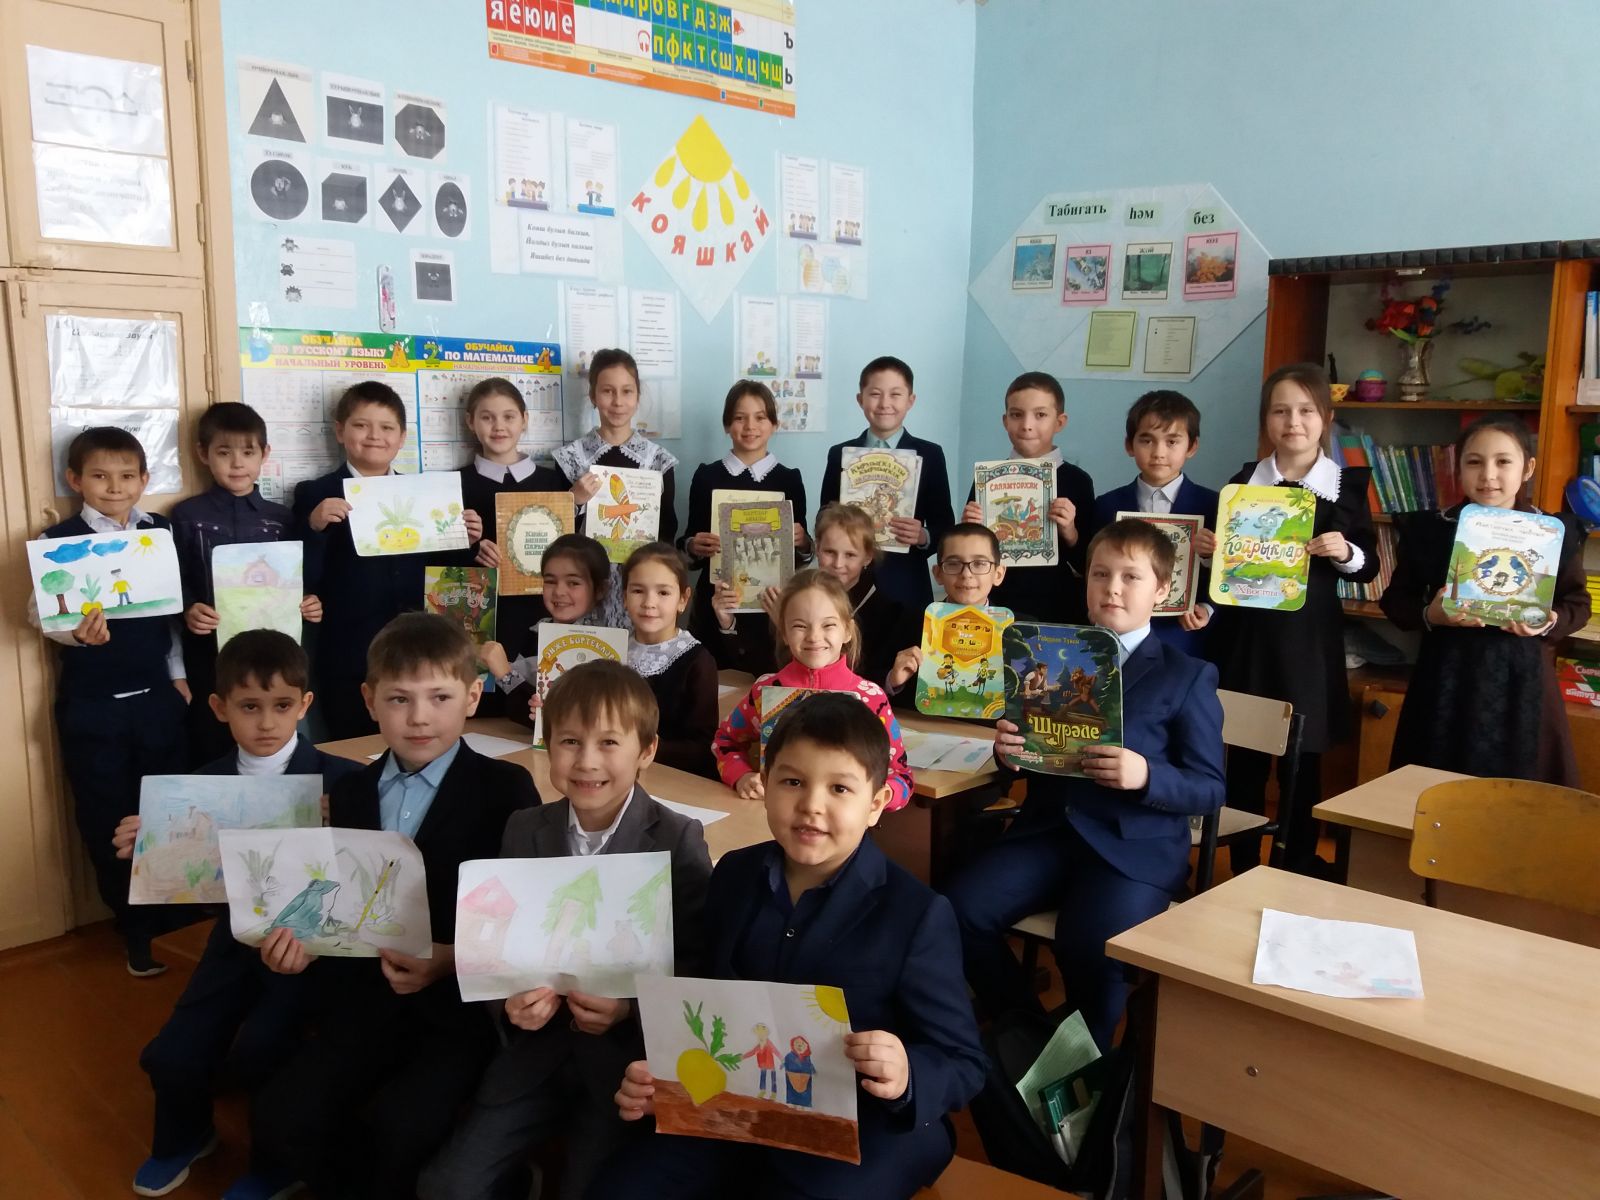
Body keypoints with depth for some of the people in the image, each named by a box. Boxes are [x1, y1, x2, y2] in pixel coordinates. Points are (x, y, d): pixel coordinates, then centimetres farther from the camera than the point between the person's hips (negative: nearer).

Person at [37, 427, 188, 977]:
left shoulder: (162, 532, 3)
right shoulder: (58, 540, -6)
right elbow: (45, 616, -14)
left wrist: (179, 673, 7)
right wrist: (79, 632, -34)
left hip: (157, 697, 2)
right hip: (91, 706, -2)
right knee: (108, 821, 7)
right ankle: (137, 931, 23)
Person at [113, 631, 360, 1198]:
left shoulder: (341, 779, -13)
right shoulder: (206, 783, 2)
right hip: (237, 939, 5)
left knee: (254, 1055, -21)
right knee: (171, 1056, -4)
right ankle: (183, 1139, 33)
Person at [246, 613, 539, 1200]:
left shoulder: (506, 789, -6)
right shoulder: (349, 793, 12)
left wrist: (448, 960, -23)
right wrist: (306, 939, -7)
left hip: (460, 1005, -5)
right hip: (366, 1002, 5)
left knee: (396, 1129, -26)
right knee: (278, 1118, -14)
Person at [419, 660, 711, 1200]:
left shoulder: (680, 841, -9)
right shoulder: (523, 831, 3)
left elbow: (697, 963, -8)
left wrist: (631, 1010, -24)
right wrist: (512, 1000, -14)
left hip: (627, 1053, -3)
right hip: (539, 1043, 4)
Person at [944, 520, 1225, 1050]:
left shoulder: (1189, 676, 3)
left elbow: (1210, 789, -1)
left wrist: (1146, 776, -22)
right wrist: (1007, 750, -7)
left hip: (1136, 843, -4)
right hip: (1048, 826, 4)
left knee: (1090, 944, -30)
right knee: (959, 909, -19)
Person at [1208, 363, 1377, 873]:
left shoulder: (1347, 484, 1)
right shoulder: (1243, 480, 5)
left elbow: (1368, 566, 3)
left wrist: (1346, 552, -17)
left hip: (1310, 639, -1)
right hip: (1246, 635, 2)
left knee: (1303, 765, 6)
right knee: (1242, 760, 6)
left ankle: (1298, 878, 20)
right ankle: (1242, 875, 20)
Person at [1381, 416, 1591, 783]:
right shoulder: (1429, 529, 0)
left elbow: (1577, 603, 8)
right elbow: (1396, 601, 5)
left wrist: (1549, 623, -12)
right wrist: (1430, 615, -14)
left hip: (1522, 681, 0)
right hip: (1448, 680, 0)